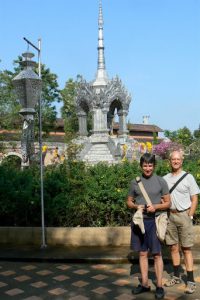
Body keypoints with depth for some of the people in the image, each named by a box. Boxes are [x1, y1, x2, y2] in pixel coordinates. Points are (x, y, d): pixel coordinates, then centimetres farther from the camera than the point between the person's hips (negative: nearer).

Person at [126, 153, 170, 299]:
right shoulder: (135, 182, 5)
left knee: (157, 254, 2)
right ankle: (145, 284, 22)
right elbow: (129, 201, 12)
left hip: (154, 221, -3)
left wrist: (155, 206, -16)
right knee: (142, 253, 11)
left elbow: (168, 203, 2)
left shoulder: (161, 181, -1)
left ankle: (160, 286, 12)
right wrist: (136, 206, -9)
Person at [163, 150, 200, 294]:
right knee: (174, 247, 11)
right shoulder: (165, 178, 9)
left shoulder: (188, 177, -1)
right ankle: (176, 276, 23)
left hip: (184, 215, -4)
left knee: (186, 249, -2)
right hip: (170, 215, 4)